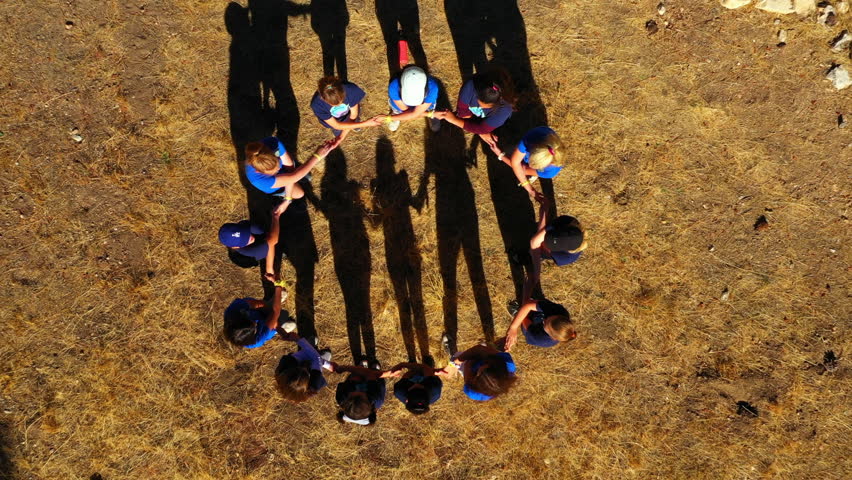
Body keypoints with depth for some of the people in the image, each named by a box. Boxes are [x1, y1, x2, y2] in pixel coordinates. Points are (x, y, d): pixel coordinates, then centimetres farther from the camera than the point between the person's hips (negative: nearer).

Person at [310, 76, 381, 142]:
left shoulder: (351, 90, -44)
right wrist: (365, 124, -38)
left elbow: (353, 115, -26)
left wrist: (342, 137, -30)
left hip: (348, 111, 1)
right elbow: (337, 126, -35)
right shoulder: (316, 104, -45)